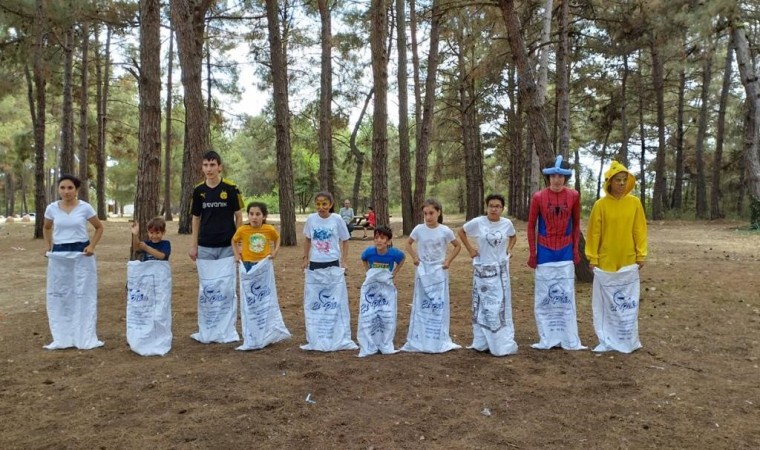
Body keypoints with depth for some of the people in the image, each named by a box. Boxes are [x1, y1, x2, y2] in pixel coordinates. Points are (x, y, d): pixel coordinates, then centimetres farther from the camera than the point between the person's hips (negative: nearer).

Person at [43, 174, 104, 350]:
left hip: (81, 254, -2)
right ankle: (62, 338, 18)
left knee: (83, 294, 3)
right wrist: (48, 247, 9)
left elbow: (99, 228, 6)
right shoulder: (52, 208, 2)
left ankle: (85, 337, 12)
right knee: (58, 295, 7)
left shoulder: (85, 207, -5)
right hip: (59, 255, 3)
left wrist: (92, 246, -7)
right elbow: (46, 228, 20)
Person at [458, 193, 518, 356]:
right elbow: (461, 232, 4)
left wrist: (508, 250, 1)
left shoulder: (507, 223, -3)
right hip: (482, 269, -2)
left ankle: (502, 343, 16)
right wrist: (470, 249, -1)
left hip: (500, 269, 2)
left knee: (501, 305, 6)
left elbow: (513, 237, 17)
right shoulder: (478, 222, -10)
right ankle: (483, 342, 16)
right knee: (483, 305, 5)